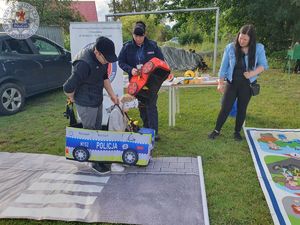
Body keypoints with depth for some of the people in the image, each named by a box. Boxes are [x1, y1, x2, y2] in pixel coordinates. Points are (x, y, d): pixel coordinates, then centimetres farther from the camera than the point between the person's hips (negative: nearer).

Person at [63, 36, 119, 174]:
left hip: (97, 100, 9)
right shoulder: (84, 64, -30)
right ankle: (95, 162, 19)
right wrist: (73, 98, -10)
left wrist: (112, 94, 8)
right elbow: (68, 88, -29)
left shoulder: (101, 58, -3)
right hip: (86, 104, -8)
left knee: (98, 129, 18)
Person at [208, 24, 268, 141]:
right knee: (225, 108, 1)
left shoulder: (259, 48, -7)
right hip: (231, 83, 0)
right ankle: (217, 130, 16)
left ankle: (237, 132, 27)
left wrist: (252, 73, -19)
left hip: (247, 84, 1)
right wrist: (220, 83, -3)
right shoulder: (230, 48, -7)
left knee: (242, 109, 10)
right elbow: (224, 66, -1)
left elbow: (263, 65, 0)